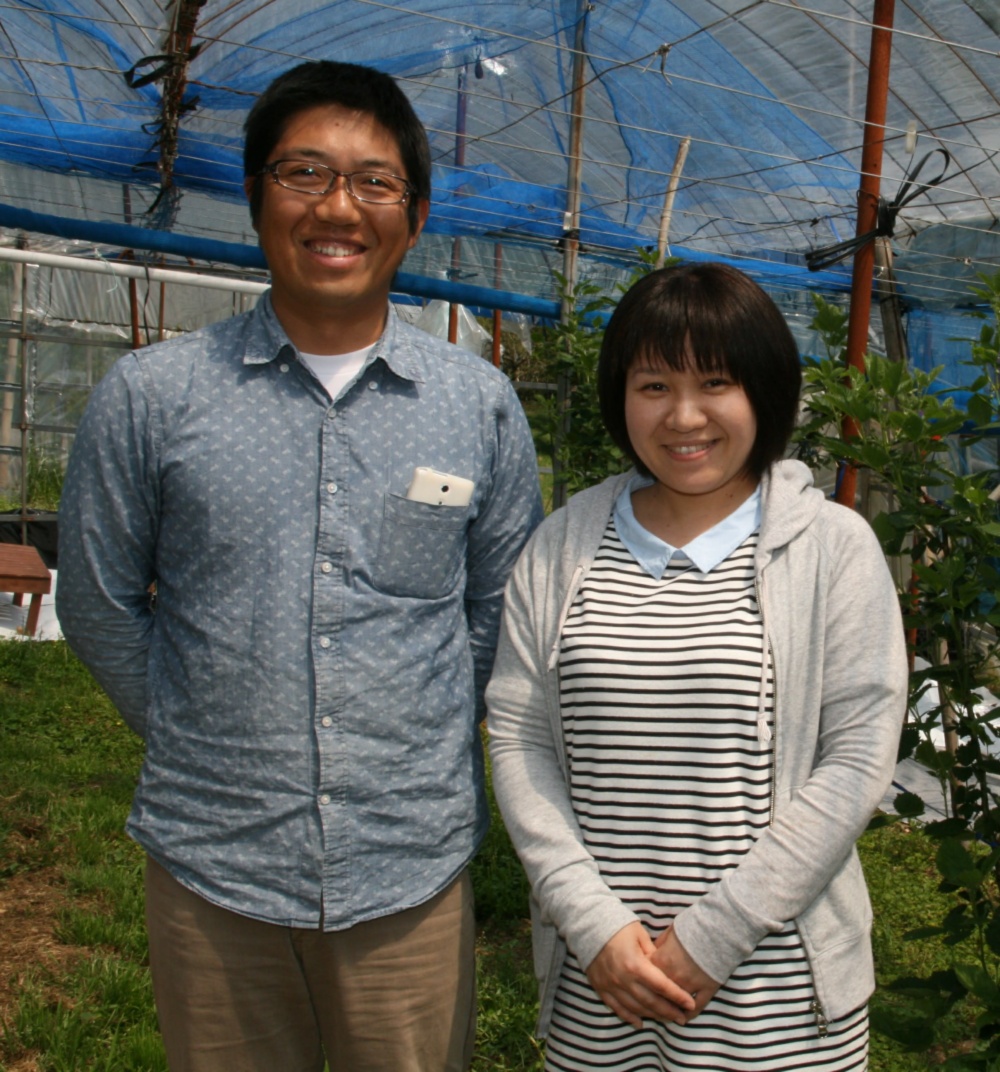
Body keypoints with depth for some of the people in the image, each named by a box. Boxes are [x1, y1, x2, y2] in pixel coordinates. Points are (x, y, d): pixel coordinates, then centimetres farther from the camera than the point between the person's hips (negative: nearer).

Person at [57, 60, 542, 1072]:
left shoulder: (480, 402, 0)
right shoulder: (148, 394, -4)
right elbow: (98, 605, 6)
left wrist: (420, 738, 7)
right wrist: (198, 734, 7)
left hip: (411, 864, 1)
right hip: (210, 861, 0)